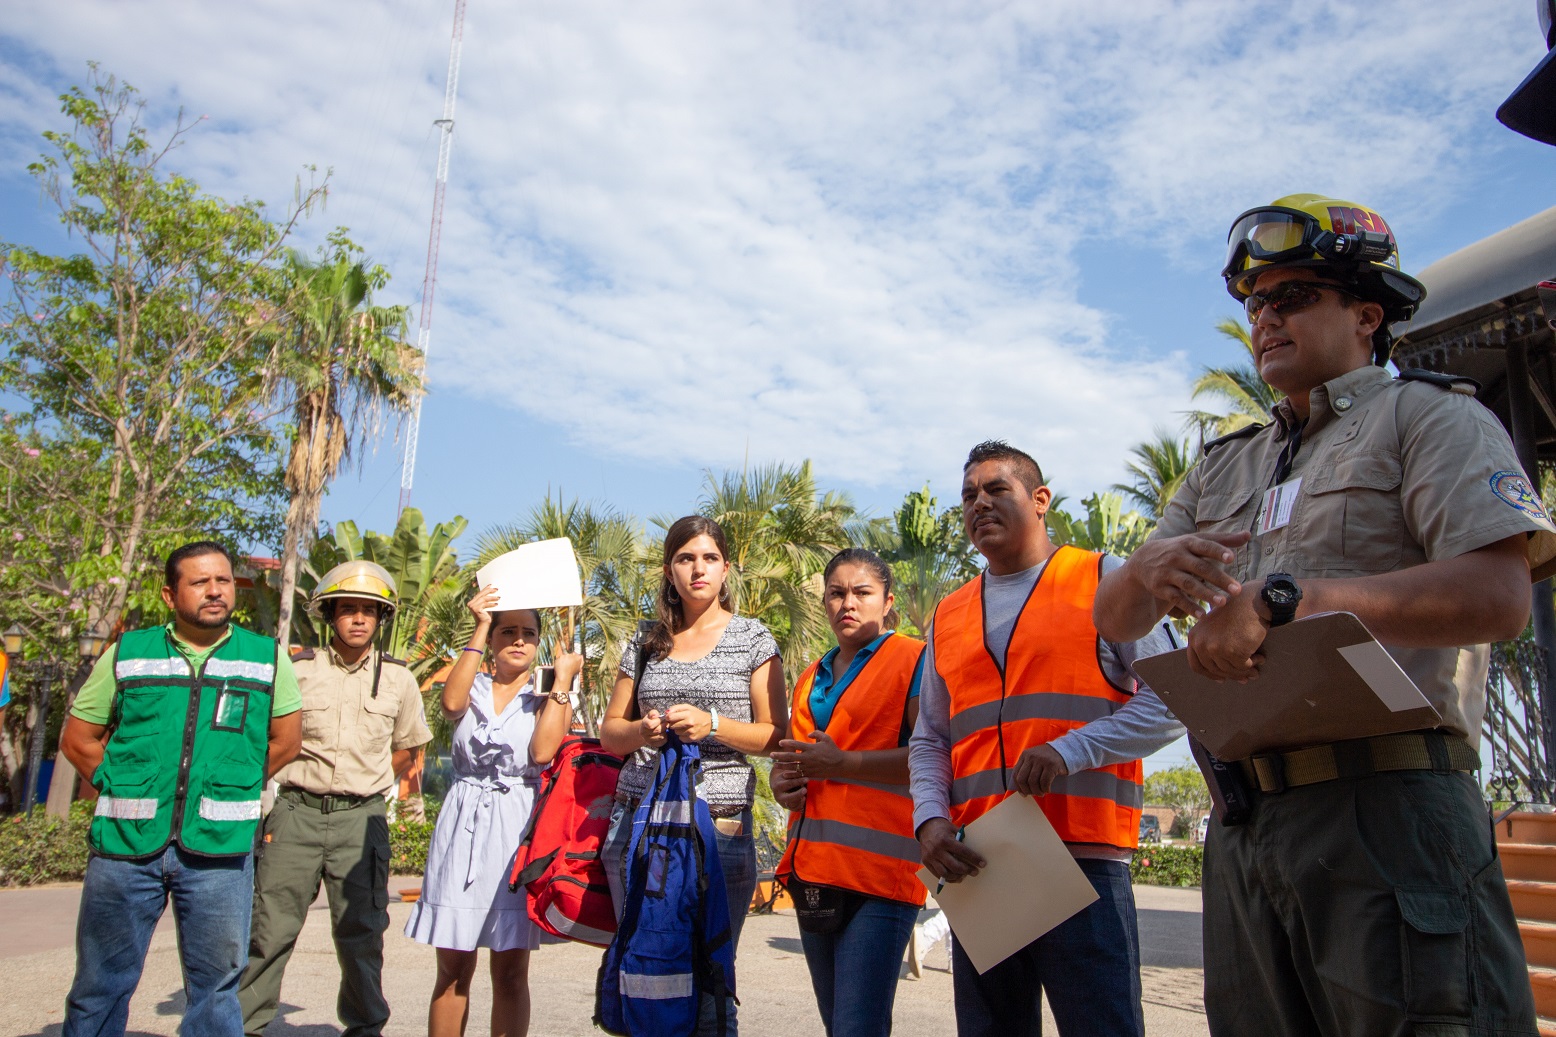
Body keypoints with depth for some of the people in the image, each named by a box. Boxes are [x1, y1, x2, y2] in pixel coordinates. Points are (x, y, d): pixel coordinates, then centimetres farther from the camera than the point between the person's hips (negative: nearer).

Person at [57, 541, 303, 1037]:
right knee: (101, 983, 12)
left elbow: (285, 740, 9)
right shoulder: (127, 653, 5)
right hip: (126, 843, 1)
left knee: (215, 983, 8)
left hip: (219, 847, 0)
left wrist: (228, 790, 7)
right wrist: (127, 792, 6)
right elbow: (78, 739, 11)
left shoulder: (267, 657, 4)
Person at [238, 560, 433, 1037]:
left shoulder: (397, 678, 7)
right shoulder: (299, 669, 2)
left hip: (362, 818, 1)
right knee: (270, 924, 1)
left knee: (361, 930, 7)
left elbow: (406, 748, 18)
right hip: (297, 812, 0)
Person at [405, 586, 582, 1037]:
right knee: (453, 969, 5)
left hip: (517, 829, -1)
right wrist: (479, 629, -13)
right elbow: (451, 702, -16)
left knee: (510, 971, 4)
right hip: (462, 827, 1)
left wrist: (563, 679, -9)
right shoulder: (472, 688, 10)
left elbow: (543, 751, -12)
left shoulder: (546, 697, 8)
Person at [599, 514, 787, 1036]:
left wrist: (714, 725, -16)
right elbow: (609, 733, 15)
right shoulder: (645, 644, 13)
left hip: (720, 827, -3)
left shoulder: (752, 639, 4)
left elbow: (776, 736, 0)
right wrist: (644, 730, -7)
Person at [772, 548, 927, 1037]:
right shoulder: (812, 677, 19)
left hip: (879, 872, -7)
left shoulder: (914, 659, -3)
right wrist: (782, 781, 7)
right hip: (814, 868, 8)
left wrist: (841, 763, -16)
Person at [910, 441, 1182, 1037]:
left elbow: (1170, 699, -4)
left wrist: (1069, 750, -17)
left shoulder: (1104, 580, 4)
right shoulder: (948, 617, 16)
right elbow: (928, 741, 18)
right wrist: (931, 820, -1)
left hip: (1084, 858, -4)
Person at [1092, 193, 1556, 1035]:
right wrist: (1149, 572, -10)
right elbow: (1112, 618, 14)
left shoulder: (1428, 414, 4)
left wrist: (1282, 601, -21)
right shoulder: (1223, 466, 21)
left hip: (1386, 808, -5)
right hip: (1243, 828, 6)